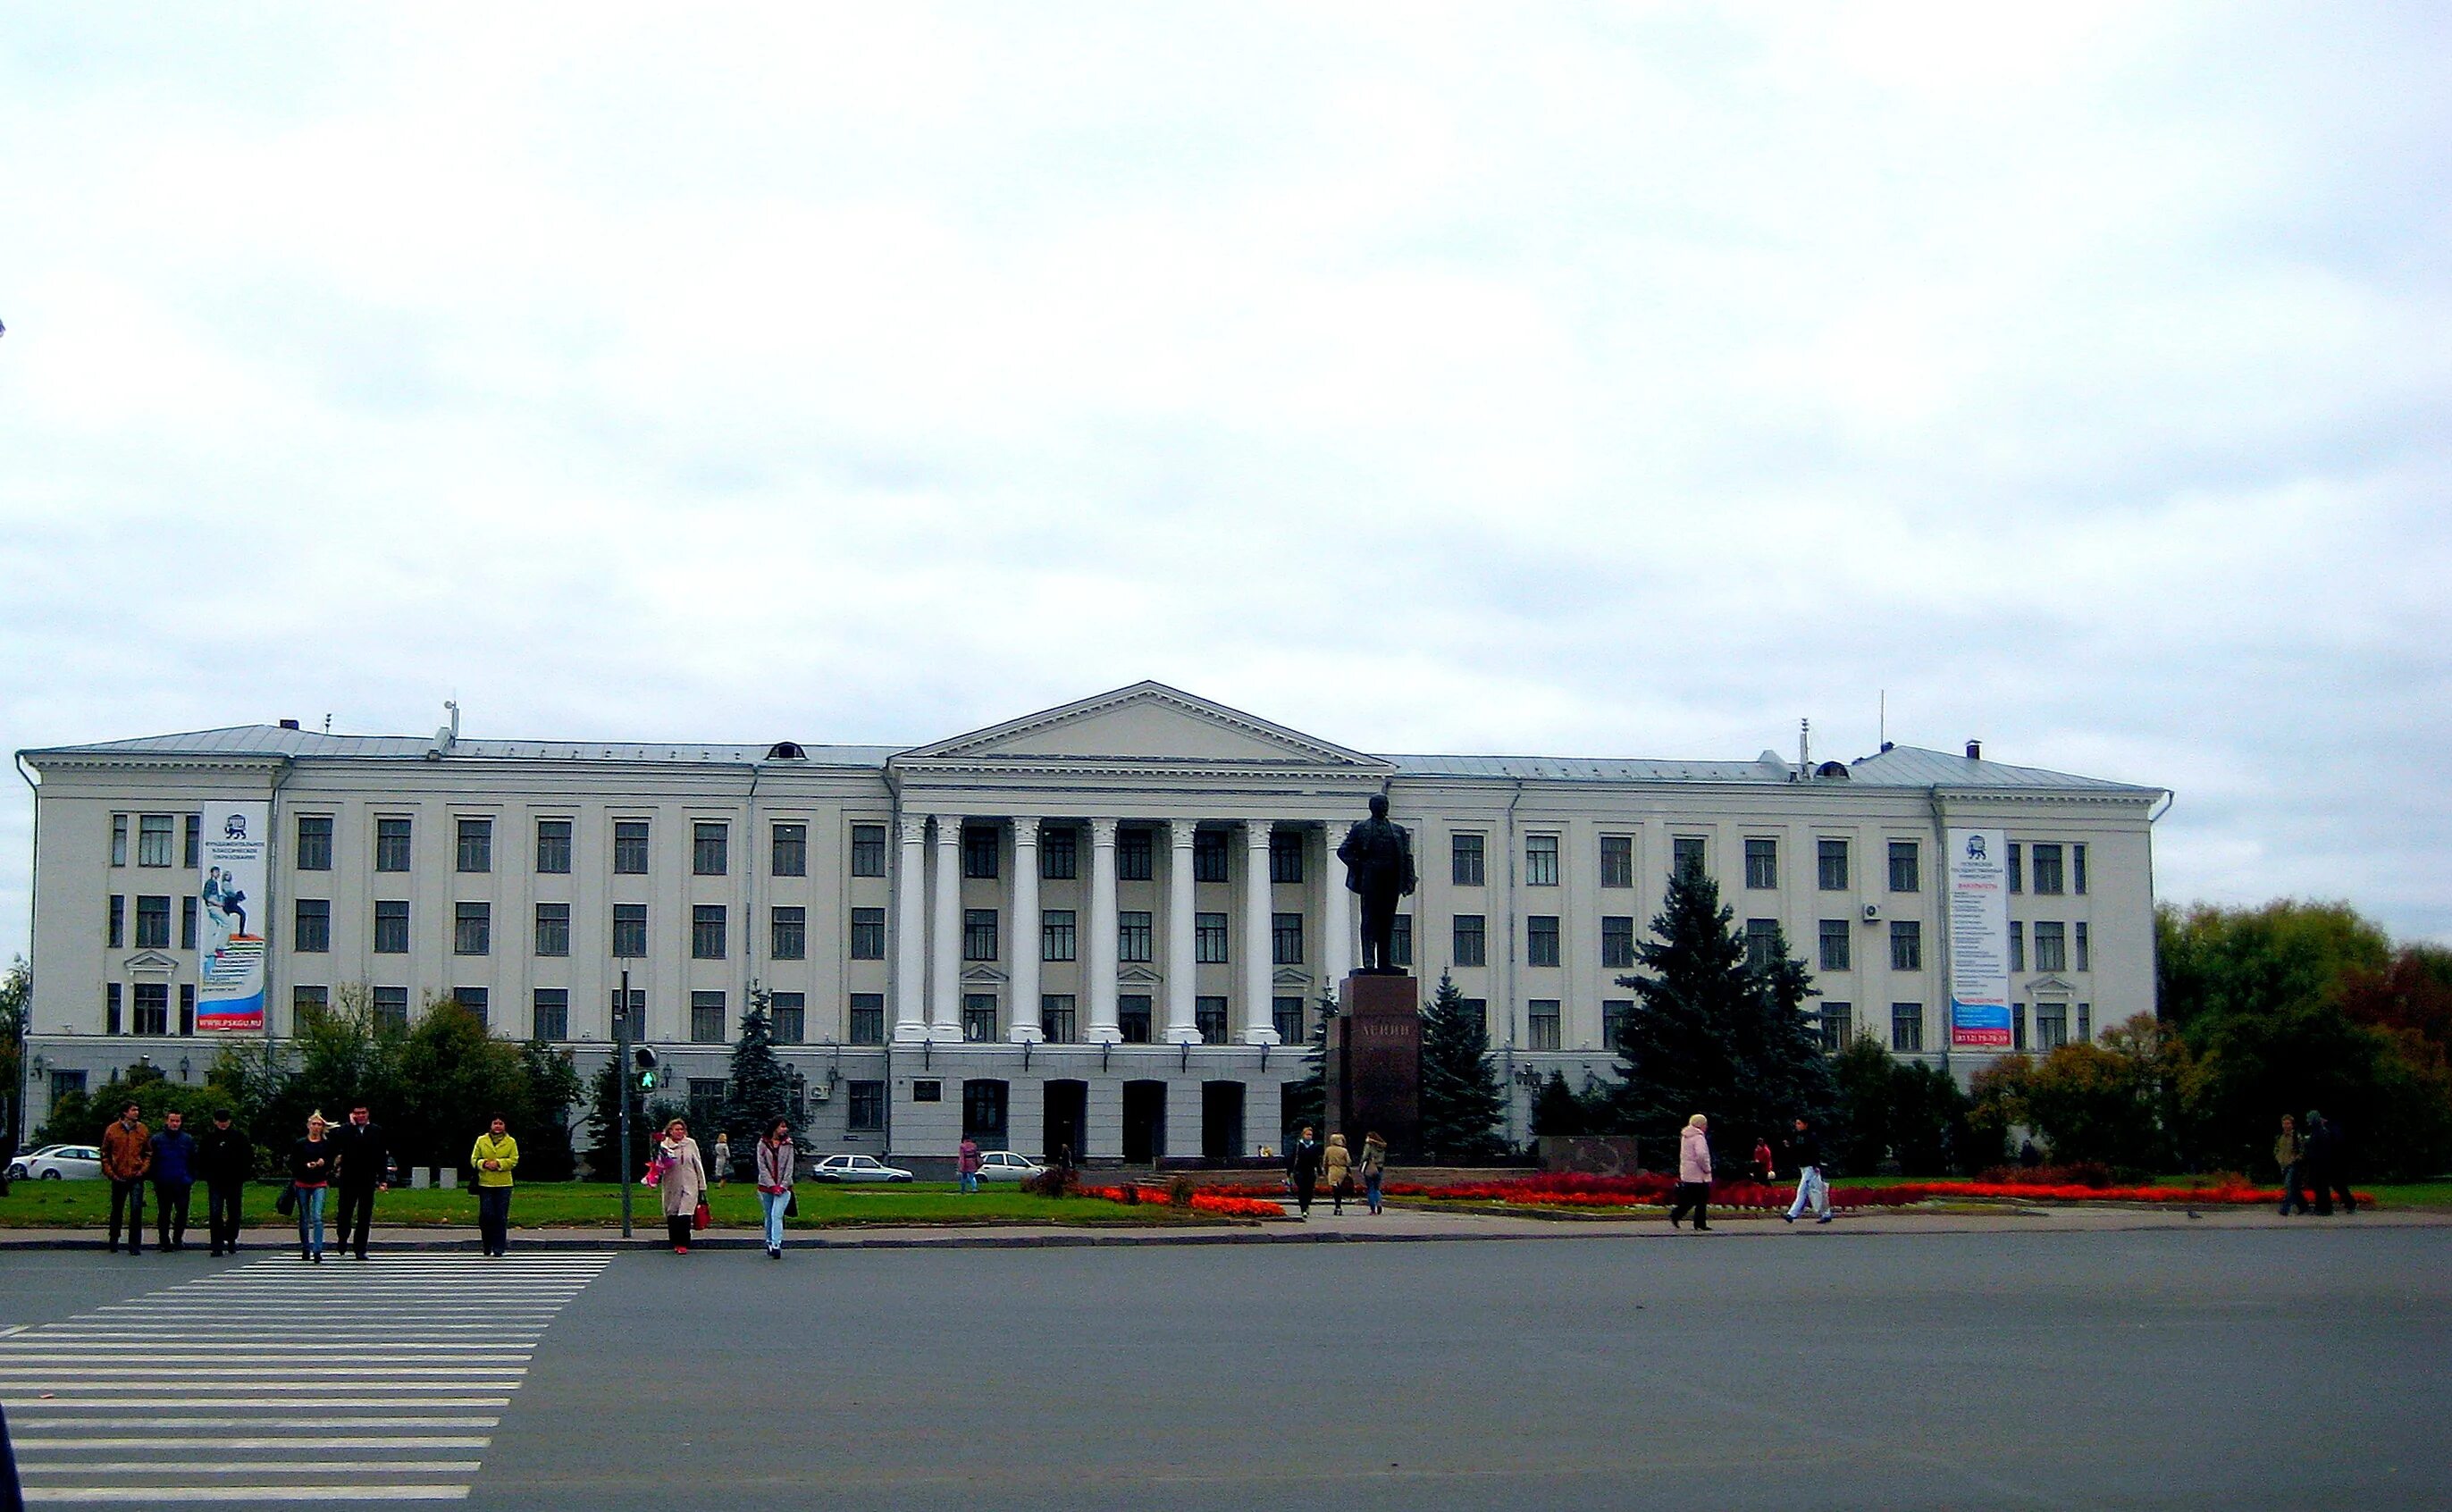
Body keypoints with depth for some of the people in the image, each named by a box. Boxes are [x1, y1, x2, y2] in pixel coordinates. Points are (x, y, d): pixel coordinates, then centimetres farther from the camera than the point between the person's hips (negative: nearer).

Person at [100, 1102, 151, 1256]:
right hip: (118, 1178, 0)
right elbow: (105, 1155, 8)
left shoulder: (142, 1130, 5)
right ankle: (113, 1241, 29)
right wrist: (110, 1172, -2)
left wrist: (143, 1169, -2)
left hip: (136, 1178, 0)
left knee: (136, 1210, -9)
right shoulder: (112, 1130, 1)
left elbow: (148, 1153, 12)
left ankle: (135, 1245, -3)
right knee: (116, 1210, 12)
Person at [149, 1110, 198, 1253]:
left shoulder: (188, 1140, 6)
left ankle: (177, 1239, 16)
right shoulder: (157, 1139, 4)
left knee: (182, 1212, 2)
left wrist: (192, 1179, 4)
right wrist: (154, 1179, 1)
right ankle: (164, 1241, 11)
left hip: (182, 1183, 1)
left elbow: (194, 1161, 11)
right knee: (164, 1213, 5)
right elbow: (152, 1161, 7)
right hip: (163, 1184, -1)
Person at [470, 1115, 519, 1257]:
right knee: (486, 1215, -2)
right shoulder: (481, 1140, 8)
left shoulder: (511, 1142, 6)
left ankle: (499, 1248, 5)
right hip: (485, 1184, 1)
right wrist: (484, 1164, -14)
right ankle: (487, 1246, 15)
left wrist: (498, 1163, -16)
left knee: (501, 1217, -1)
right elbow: (474, 1159, 7)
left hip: (503, 1184, 0)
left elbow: (514, 1160, -2)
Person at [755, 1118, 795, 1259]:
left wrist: (783, 1185, -8)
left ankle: (776, 1245, -23)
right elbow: (762, 1167, -2)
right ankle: (770, 1243, 20)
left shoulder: (788, 1145, 5)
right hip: (766, 1186, 1)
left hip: (783, 1187, -1)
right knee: (769, 1217, 8)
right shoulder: (762, 1144, 2)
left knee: (777, 1215, -15)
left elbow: (789, 1167, 2)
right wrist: (772, 1185, -10)